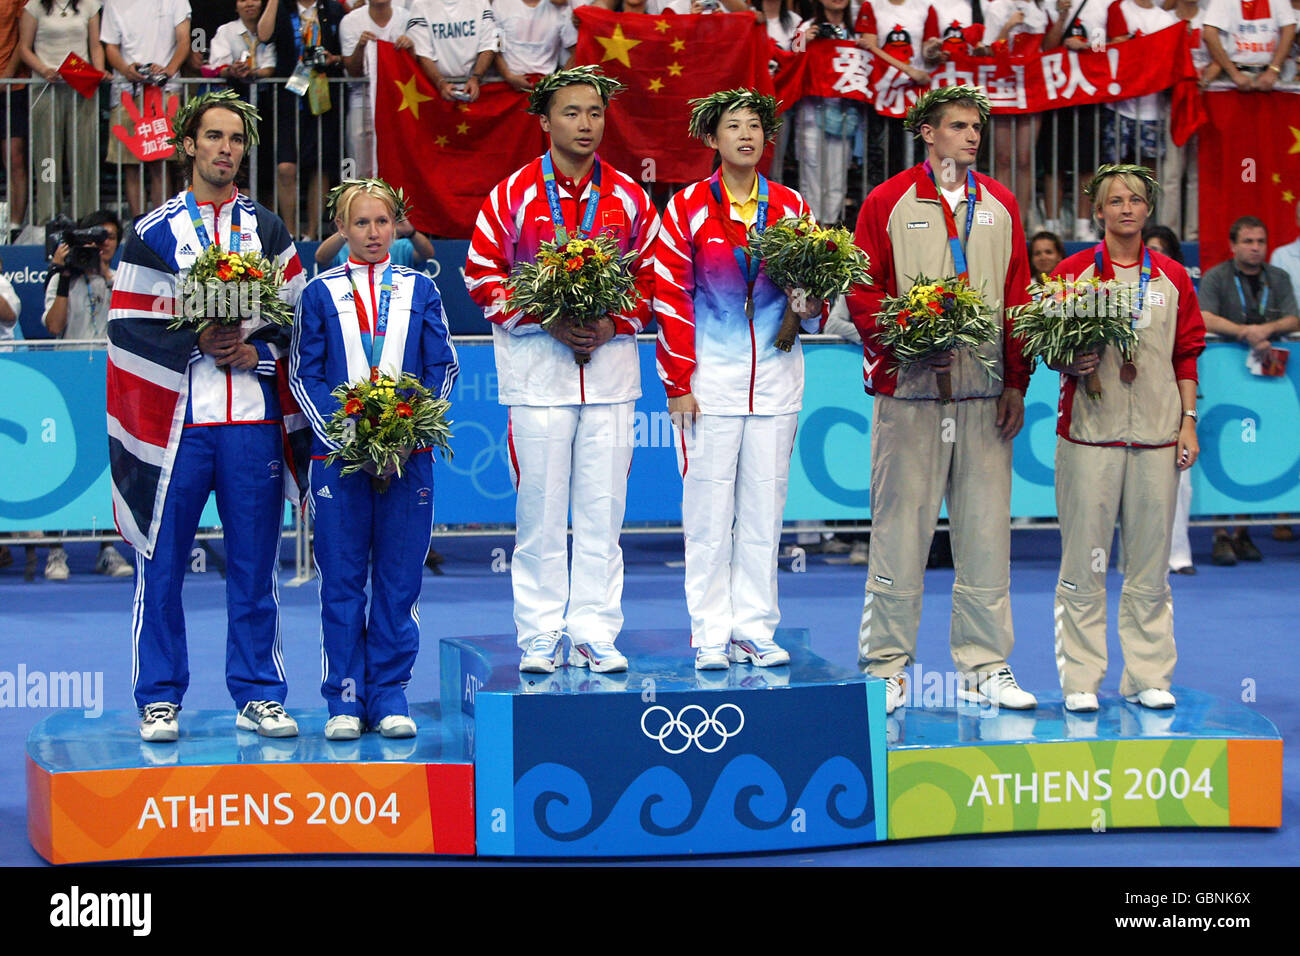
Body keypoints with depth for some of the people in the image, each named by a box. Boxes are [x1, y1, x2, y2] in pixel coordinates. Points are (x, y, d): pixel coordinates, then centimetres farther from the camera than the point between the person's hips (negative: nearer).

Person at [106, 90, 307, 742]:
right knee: (162, 567, 1)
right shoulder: (153, 232, 6)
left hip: (253, 419, 2)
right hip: (173, 419, -2)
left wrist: (258, 348, -8)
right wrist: (196, 344, -12)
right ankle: (159, 700, 9)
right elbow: (128, 324, -1)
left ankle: (258, 695, 12)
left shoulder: (267, 230, 14)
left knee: (253, 566, 5)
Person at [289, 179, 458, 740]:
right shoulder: (320, 294, 8)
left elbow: (442, 368, 7)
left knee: (399, 578, 2)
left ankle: (390, 697, 8)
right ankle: (345, 700, 5)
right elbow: (304, 376, 3)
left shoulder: (420, 290, 10)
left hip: (408, 454, 1)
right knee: (342, 581, 0)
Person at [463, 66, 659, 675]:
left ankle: (594, 635, 8)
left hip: (610, 362, 2)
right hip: (535, 366, -2)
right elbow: (482, 276, 0)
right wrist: (547, 322, -10)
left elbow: (649, 278, 12)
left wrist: (613, 323, -7)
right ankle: (540, 637, 7)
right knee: (540, 508, 0)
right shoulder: (512, 196, 0)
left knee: (603, 506, 3)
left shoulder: (629, 198, 8)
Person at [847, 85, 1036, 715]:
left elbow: (1017, 297, 13)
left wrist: (1016, 382, 6)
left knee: (985, 526, 4)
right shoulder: (888, 203, 3)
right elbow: (862, 292, 0)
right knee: (901, 524, -1)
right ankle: (887, 666, 5)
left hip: (985, 393, 3)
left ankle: (986, 664, 10)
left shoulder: (999, 206, 14)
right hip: (909, 387, -3)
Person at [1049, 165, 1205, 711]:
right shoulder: (1073, 272, 3)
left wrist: (1188, 422, 7)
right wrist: (1073, 365, -13)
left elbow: (1186, 356, 13)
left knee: (1150, 559, 4)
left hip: (1156, 434, 2)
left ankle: (1148, 677, 12)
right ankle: (1081, 680, 2)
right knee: (1083, 559, -3)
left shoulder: (1172, 278, 10)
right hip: (1089, 430, -2)